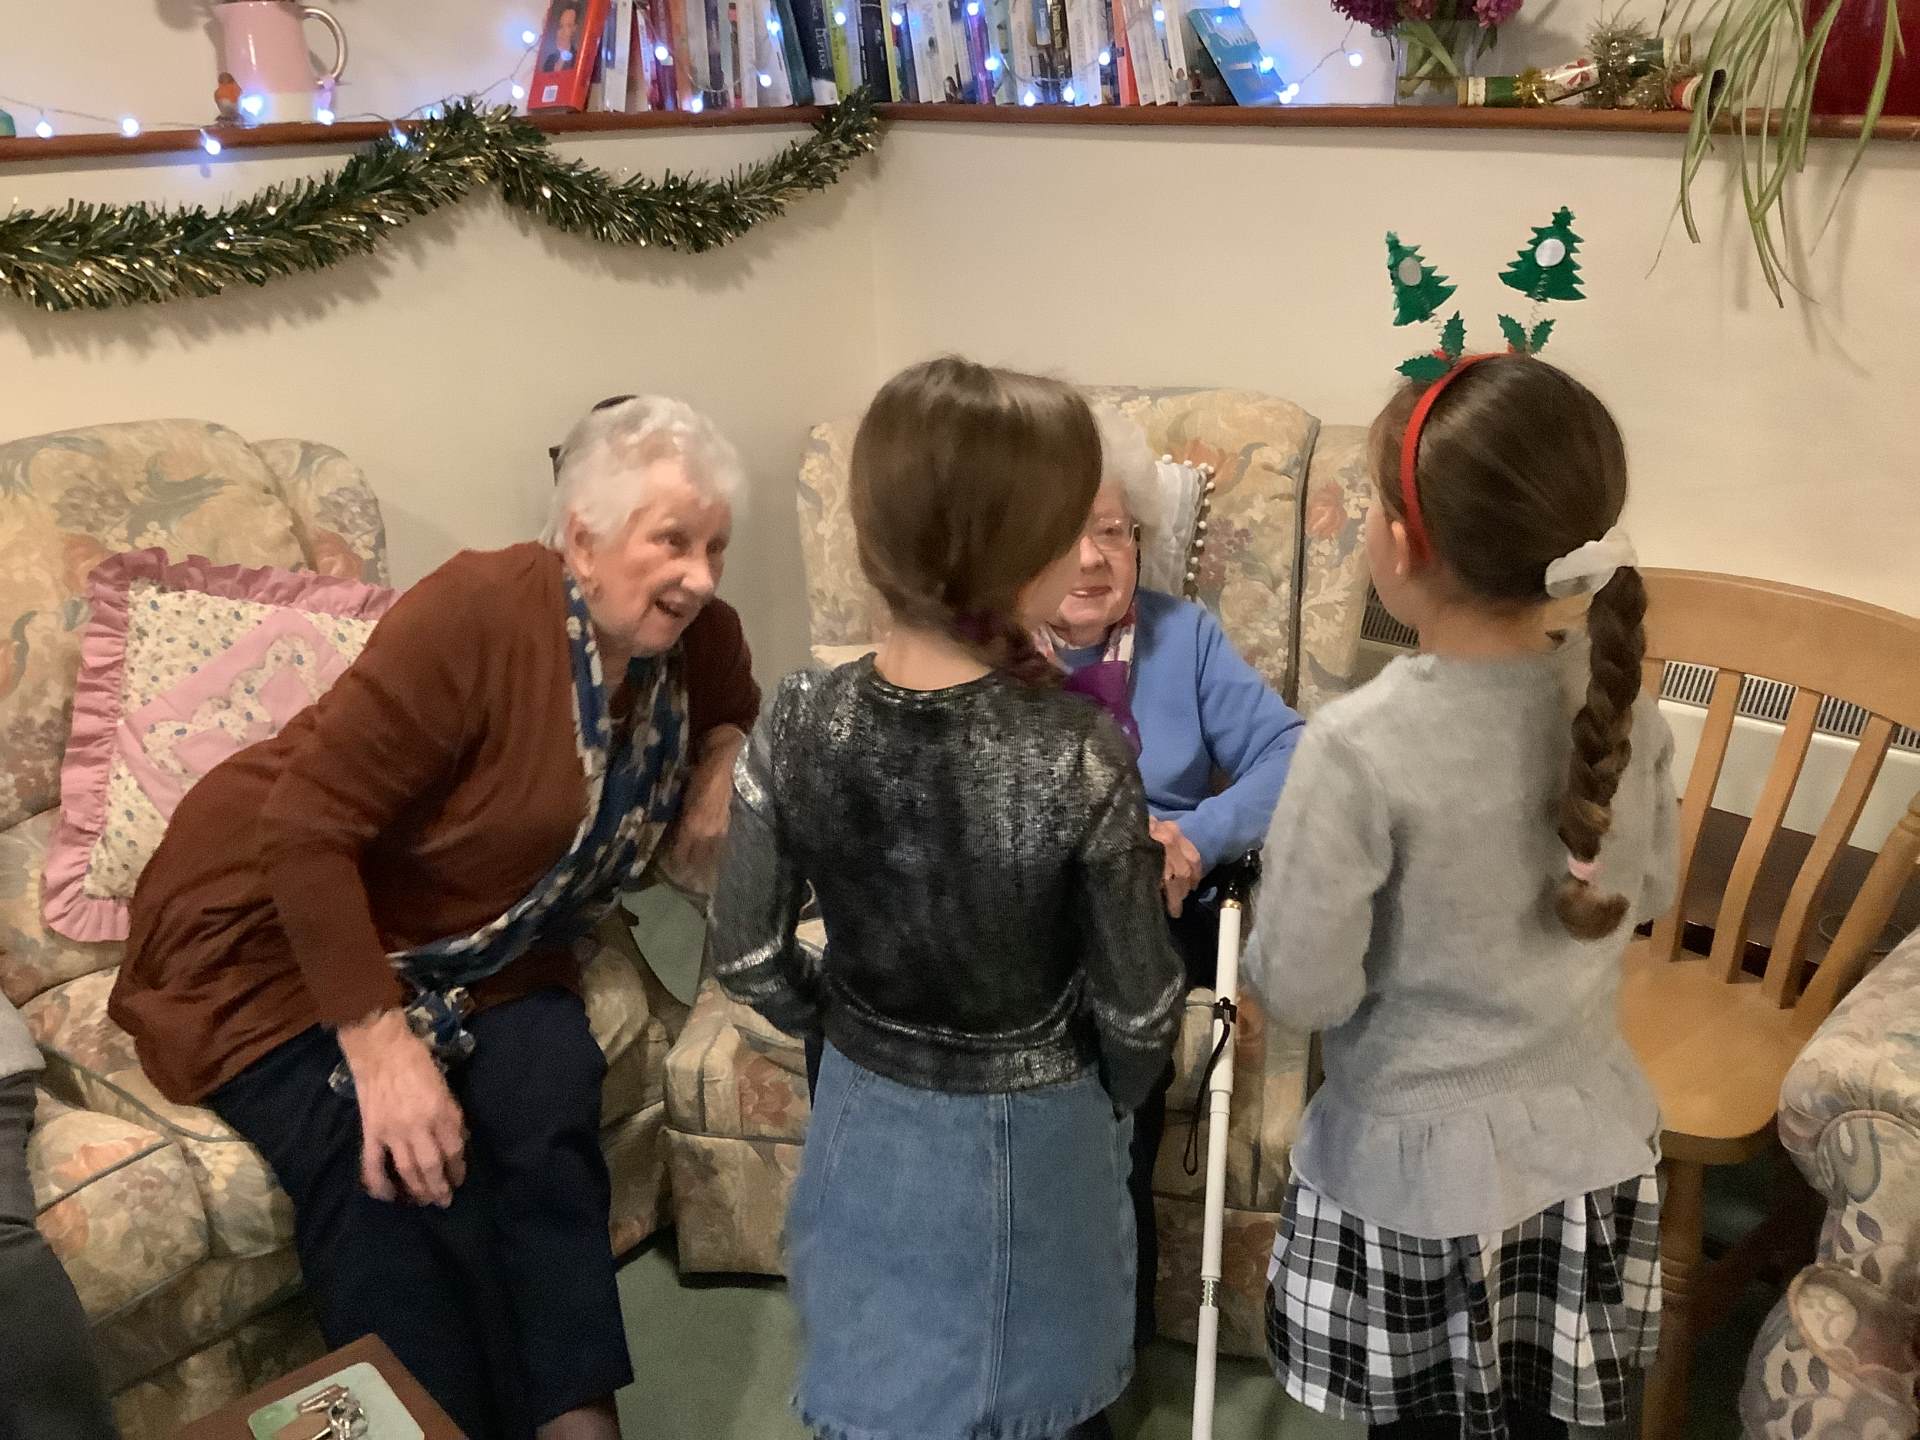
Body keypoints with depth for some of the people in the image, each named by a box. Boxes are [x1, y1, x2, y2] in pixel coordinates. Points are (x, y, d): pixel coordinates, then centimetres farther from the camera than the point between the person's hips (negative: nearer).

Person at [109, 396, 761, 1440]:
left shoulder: (693, 639, -6)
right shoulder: (477, 616, -28)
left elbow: (737, 711, 19)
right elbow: (304, 829, -27)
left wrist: (720, 767, -6)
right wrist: (384, 1050, -31)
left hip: (468, 944, 5)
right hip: (275, 928, -5)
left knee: (550, 1104, -22)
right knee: (394, 1175, -25)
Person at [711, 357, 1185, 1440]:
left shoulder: (800, 722, -19)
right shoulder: (1081, 754, -28)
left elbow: (749, 961, -10)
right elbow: (1137, 1006, -18)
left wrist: (852, 1029, 10)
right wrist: (1116, 1098, 4)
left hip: (867, 1122, 3)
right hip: (1032, 1135, -2)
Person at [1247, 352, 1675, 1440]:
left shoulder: (1362, 747, -28)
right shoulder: (1621, 700, -11)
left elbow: (1301, 987, -20)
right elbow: (1649, 895, 5)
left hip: (1421, 1166, -5)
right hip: (1586, 1141, 5)